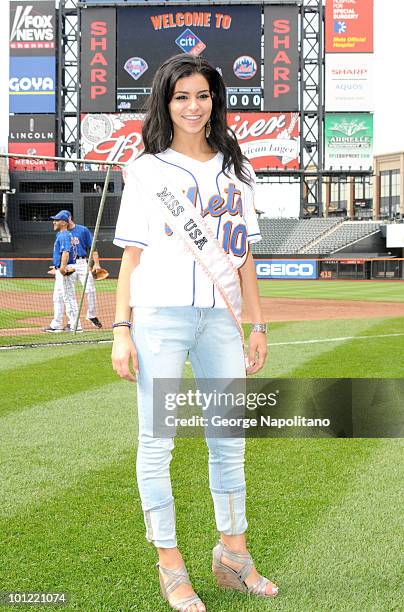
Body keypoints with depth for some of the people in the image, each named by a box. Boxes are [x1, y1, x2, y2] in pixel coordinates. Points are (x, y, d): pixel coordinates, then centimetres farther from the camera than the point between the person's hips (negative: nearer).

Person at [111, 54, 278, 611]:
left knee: (230, 442, 7)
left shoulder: (235, 170, 15)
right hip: (159, 316, -3)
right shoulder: (147, 170, 6)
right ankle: (170, 565, 8)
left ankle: (233, 555, 20)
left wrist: (259, 325, 10)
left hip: (220, 319, 3)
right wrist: (121, 329, -6)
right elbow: (131, 253, 2)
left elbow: (243, 255, 15)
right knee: (157, 441, -2)